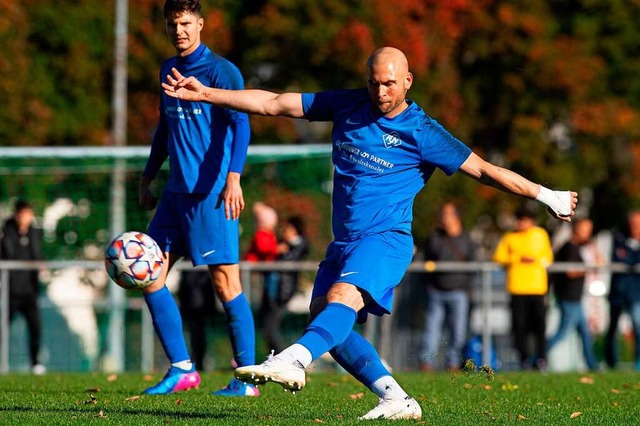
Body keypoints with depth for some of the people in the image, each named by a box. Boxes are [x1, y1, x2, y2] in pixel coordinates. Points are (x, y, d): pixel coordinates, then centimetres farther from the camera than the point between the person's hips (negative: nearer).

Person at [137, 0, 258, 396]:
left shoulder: (220, 70, -8)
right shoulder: (169, 69, 16)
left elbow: (240, 123, -17)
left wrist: (233, 177, -29)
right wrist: (148, 177, 25)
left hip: (211, 193, -8)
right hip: (177, 192, 8)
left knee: (226, 283, -7)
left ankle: (247, 378, -1)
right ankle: (182, 368, 11)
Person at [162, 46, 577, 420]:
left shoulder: (422, 132, -3)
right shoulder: (348, 105, 9)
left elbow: (483, 169, 3)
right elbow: (273, 104, 10)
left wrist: (546, 196, 3)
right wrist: (204, 93, 7)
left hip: (385, 237, -7)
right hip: (344, 242, 7)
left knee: (343, 298, -31)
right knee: (324, 318, -3)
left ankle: (292, 362, -55)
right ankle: (396, 400, 1)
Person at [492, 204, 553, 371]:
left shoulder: (541, 235, 16)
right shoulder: (509, 238, 11)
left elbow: (548, 257, 16)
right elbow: (499, 258, 3)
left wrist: (536, 260, -5)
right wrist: (519, 259, -8)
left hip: (538, 287, 1)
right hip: (517, 287, -1)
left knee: (539, 323, -6)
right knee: (520, 325, -5)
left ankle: (540, 358, 1)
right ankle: (524, 359, 1)